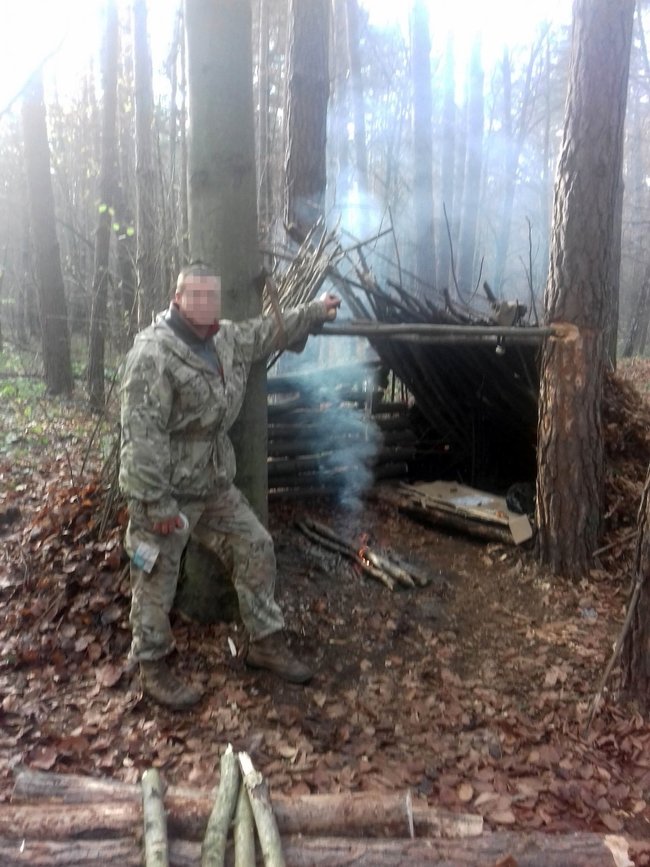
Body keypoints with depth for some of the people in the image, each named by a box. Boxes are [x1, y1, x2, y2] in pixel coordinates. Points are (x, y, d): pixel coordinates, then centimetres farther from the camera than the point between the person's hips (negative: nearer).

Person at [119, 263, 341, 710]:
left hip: (215, 483, 8)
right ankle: (152, 666, 25)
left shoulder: (228, 338, 5)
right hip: (166, 488, -8)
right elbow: (142, 434, -25)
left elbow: (269, 331, 26)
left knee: (256, 548, 12)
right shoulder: (153, 353, -21)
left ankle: (266, 641, 28)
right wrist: (157, 502, -26)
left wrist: (315, 311, 33)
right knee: (158, 576, 5)